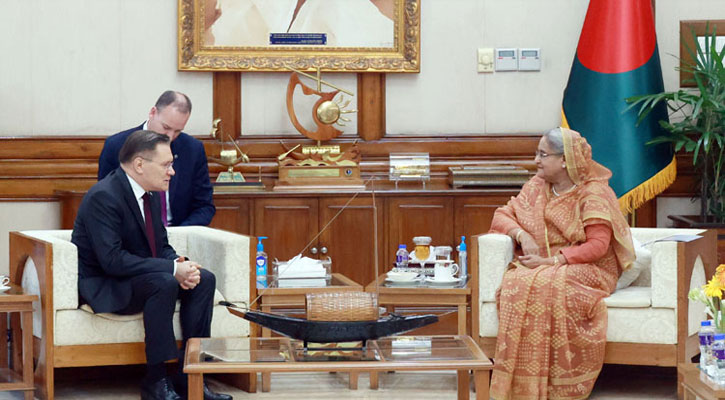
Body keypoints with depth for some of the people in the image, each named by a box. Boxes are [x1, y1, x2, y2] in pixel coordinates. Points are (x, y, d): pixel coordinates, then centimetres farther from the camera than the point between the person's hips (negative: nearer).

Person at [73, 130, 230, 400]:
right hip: (101, 287, -9)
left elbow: (162, 247, 14)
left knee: (204, 279, -7)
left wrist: (180, 265, -11)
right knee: (163, 283, -33)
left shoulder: (149, 195, 8)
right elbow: (113, 259, -29)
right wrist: (172, 269, -29)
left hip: (140, 277, 9)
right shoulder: (103, 197, -22)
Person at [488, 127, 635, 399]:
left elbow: (598, 246, -13)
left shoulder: (593, 193, -4)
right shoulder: (537, 186, 15)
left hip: (585, 269, -5)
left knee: (548, 286, -39)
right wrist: (521, 234, -8)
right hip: (540, 266, 5)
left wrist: (551, 261, -20)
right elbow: (503, 215, 15)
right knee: (516, 284, -32)